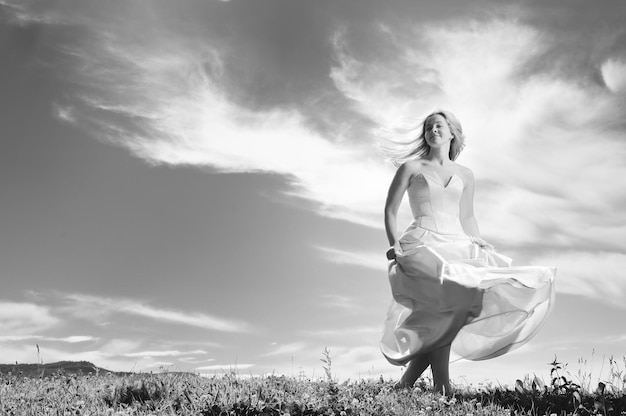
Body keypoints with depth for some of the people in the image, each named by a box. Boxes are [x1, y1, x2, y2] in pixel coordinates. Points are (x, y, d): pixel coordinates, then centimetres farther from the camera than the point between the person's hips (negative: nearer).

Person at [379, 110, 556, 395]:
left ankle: (408, 380, -11)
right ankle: (441, 385, -18)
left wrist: (482, 246, 11)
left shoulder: (465, 175, 20)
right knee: (445, 301, -27)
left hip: (457, 245, 4)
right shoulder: (411, 167, 11)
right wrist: (394, 243, -6)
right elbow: (390, 211, 8)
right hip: (423, 243, -4)